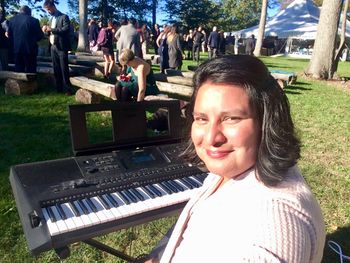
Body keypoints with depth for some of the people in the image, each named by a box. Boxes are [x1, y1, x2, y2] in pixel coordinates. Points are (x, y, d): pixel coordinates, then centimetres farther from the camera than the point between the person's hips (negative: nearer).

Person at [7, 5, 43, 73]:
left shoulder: (12, 20, 5)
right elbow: (40, 36, -5)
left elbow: (10, 35, 9)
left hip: (16, 49, 4)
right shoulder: (33, 20, -10)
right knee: (30, 72, 3)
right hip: (30, 49, -4)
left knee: (18, 72, 11)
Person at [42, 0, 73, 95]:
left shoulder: (64, 17, -4)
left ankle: (67, 89, -3)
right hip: (53, 47, 7)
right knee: (56, 69, 8)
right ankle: (59, 88, 14)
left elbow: (66, 29, -18)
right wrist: (47, 31, 0)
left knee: (64, 69, -7)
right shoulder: (51, 19, 19)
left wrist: (51, 29, -19)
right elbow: (50, 33, 22)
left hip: (61, 47, -7)